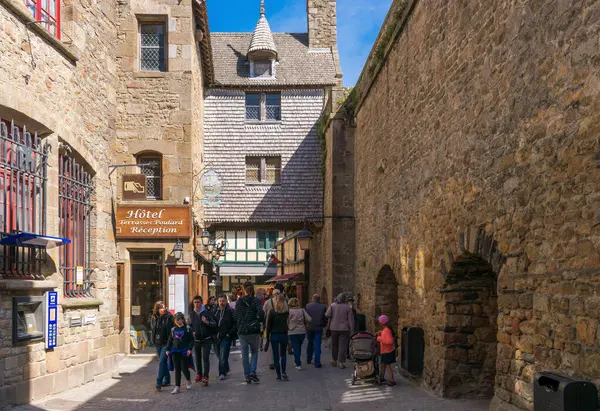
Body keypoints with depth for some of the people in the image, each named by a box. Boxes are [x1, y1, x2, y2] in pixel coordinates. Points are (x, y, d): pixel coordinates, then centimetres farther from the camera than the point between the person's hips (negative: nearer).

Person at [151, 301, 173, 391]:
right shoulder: (154, 318, 5)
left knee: (162, 362, -13)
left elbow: (172, 329, -9)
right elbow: (152, 329, 16)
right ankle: (167, 380, 28)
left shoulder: (169, 317, -9)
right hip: (157, 343, 5)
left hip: (166, 343, -5)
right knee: (163, 362, 15)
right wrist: (153, 340, 9)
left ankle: (159, 382, -12)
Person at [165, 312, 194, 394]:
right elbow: (170, 340, 15)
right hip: (175, 351, 3)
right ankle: (177, 387, 2)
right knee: (177, 369, 1)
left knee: (184, 368, -3)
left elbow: (192, 340, -3)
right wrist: (168, 349, 6)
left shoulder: (187, 329, -3)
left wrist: (189, 349, -13)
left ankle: (189, 381, 27)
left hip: (184, 352, -3)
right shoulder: (173, 330, 8)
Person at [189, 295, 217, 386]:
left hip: (206, 339, -5)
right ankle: (199, 375, 28)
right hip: (196, 340, 5)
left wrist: (207, 322, -28)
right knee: (198, 358, 12)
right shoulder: (192, 314, 6)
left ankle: (205, 377, -12)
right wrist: (193, 332, 3)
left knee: (205, 358, -12)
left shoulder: (207, 312, -8)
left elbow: (215, 324, -11)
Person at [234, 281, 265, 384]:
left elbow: (236, 316, 3)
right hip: (253, 331, -2)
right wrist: (258, 322, -2)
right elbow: (261, 313, -18)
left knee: (245, 354, 9)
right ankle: (253, 372, -4)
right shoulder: (256, 300, -6)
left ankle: (247, 376, 11)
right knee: (254, 352, 12)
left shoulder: (239, 302, 3)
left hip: (242, 331, 2)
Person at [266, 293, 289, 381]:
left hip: (274, 335, -2)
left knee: (276, 355, 7)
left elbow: (269, 325, -7)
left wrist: (267, 336, 2)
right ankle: (283, 372, 2)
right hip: (284, 335, 2)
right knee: (283, 354, 18)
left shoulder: (272, 311, -10)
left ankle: (279, 375, 8)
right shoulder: (286, 311, -5)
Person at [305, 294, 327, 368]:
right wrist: (323, 325, 12)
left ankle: (308, 359, 32)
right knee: (317, 345, -1)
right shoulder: (323, 307, -5)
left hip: (309, 328, 2)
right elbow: (326, 318, -3)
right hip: (319, 328, -2)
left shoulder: (307, 306, -3)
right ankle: (317, 363, -4)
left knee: (310, 343, 20)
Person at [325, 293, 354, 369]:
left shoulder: (332, 306, -4)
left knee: (334, 345, 16)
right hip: (344, 329, -2)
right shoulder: (347, 307, -4)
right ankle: (341, 362, -4)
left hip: (334, 328, 2)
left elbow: (327, 315, -15)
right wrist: (352, 331, -1)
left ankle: (334, 360, 25)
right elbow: (351, 320, -5)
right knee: (343, 346, 0)